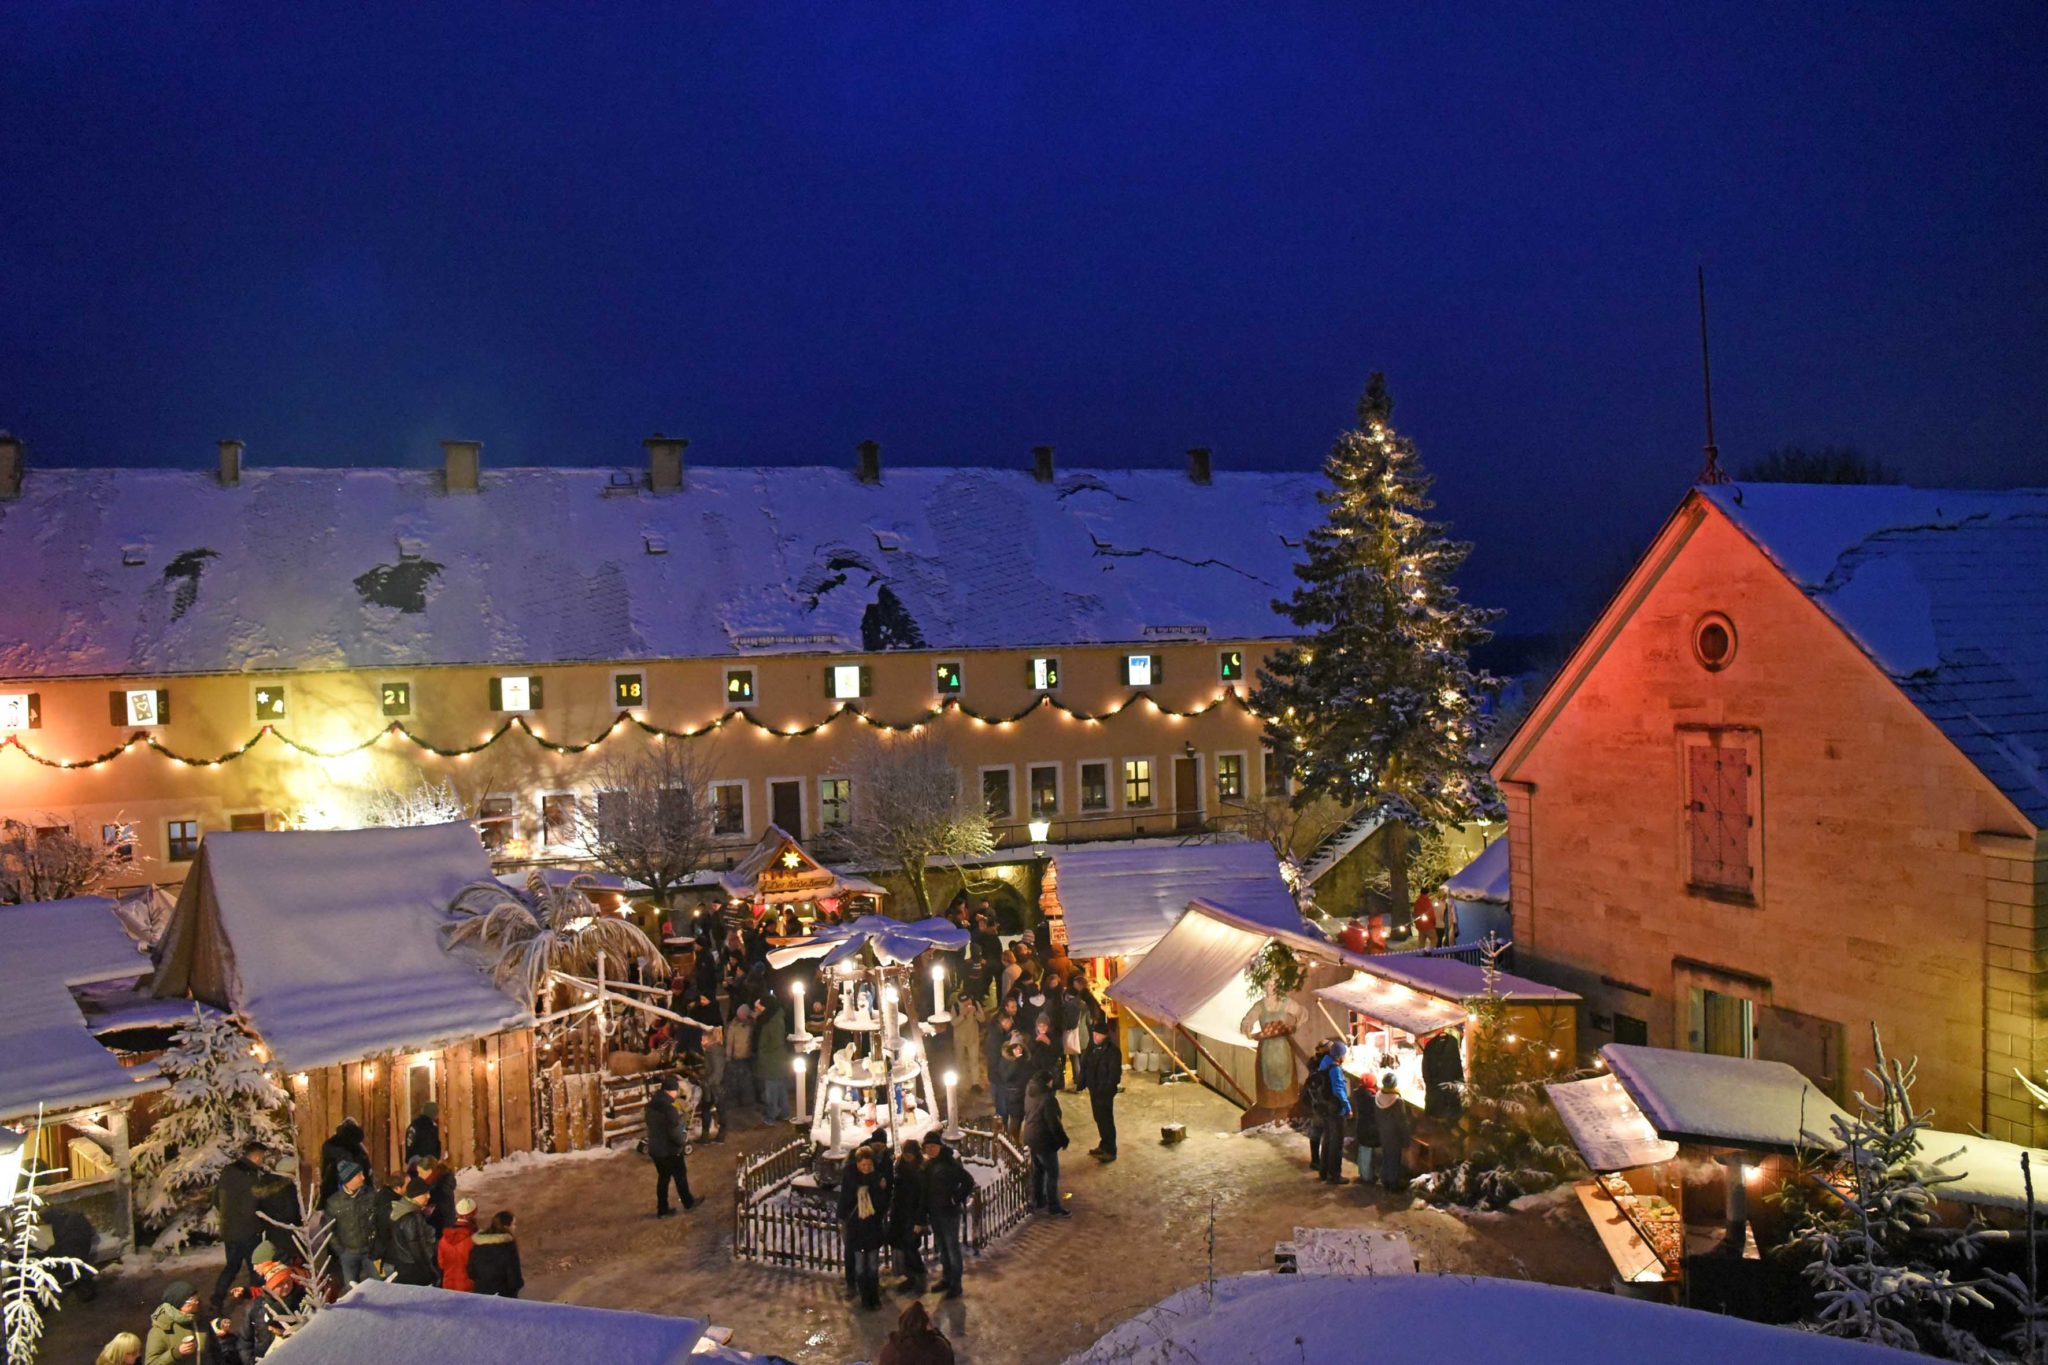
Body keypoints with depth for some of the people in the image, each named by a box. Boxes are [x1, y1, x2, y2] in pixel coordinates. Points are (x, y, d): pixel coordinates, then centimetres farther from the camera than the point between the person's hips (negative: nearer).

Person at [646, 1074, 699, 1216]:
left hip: (654, 1149, 7)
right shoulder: (669, 1109, -29)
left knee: (663, 1178, 21)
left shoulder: (651, 1104, -3)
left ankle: (662, 1210, 28)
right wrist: (685, 1137, -6)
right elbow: (676, 1135, -27)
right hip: (669, 1151, -7)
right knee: (680, 1176, 15)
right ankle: (688, 1203, 33)